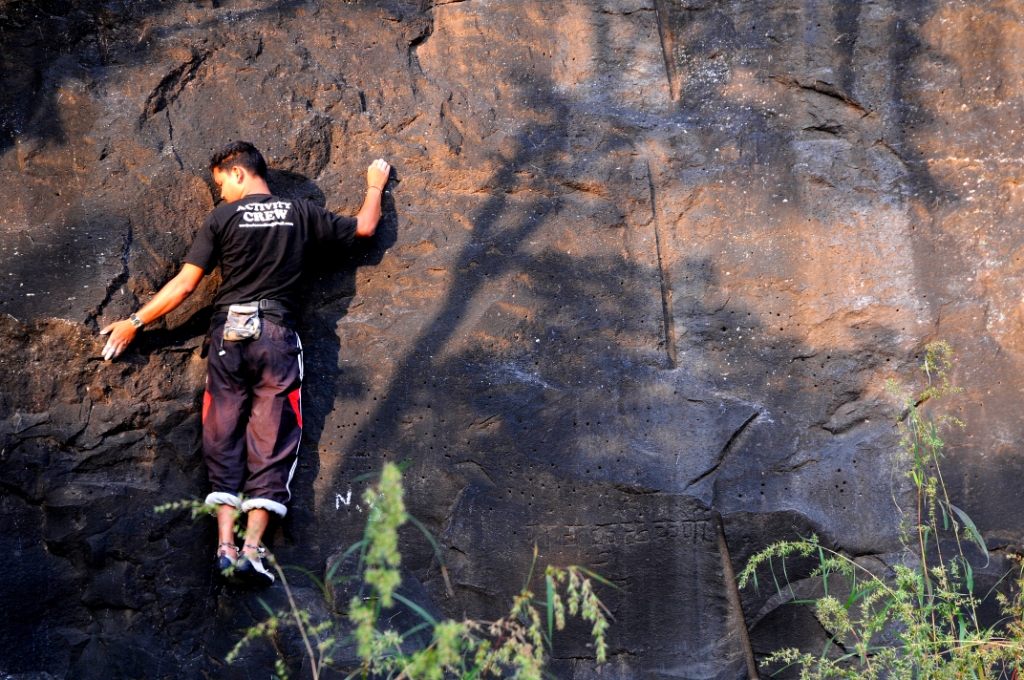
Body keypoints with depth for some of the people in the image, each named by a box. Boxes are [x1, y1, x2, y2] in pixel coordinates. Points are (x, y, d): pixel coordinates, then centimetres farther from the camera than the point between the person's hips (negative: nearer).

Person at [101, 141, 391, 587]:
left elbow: (184, 285, -1)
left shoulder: (222, 218, 2)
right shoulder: (301, 213, 8)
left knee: (224, 439, 5)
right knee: (272, 445, 1)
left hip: (229, 333, 0)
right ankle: (252, 550, -9)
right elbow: (364, 227, 21)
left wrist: (133, 323, 8)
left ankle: (225, 546, -6)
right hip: (278, 336, 1)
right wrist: (374, 185, 40)